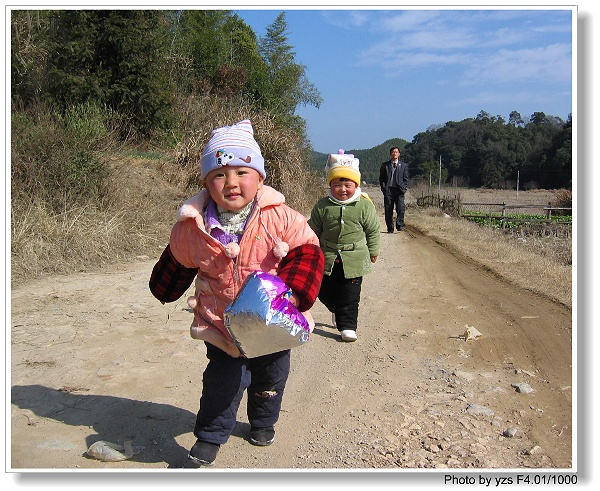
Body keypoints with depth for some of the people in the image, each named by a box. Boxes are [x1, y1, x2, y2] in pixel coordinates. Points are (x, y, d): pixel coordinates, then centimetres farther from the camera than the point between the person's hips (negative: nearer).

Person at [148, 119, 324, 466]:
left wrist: (293, 291, -23)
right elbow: (178, 261, 7)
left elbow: (307, 251, -11)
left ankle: (263, 421, 49)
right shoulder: (192, 229, -12)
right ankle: (209, 437, 21)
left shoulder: (281, 218, -17)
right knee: (224, 379, -4)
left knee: (271, 375, 20)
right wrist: (165, 289, 21)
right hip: (222, 324, -1)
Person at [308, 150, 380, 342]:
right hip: (327, 258, 2)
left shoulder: (364, 206, -7)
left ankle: (347, 325, 14)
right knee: (325, 291, 13)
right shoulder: (322, 206, -4)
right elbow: (314, 229, 7)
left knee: (350, 295, 2)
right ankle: (337, 311, 42)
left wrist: (373, 250, 10)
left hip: (354, 259, -2)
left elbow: (373, 230, 5)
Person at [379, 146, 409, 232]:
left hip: (399, 190, 0)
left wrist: (404, 189, 0)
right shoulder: (385, 165, 11)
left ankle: (400, 225, -6)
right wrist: (383, 188, 0)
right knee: (388, 210, 0)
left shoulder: (404, 165, 13)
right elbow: (381, 178, 12)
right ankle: (390, 228, 7)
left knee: (400, 208, -17)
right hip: (388, 190, 0)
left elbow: (406, 179, 12)